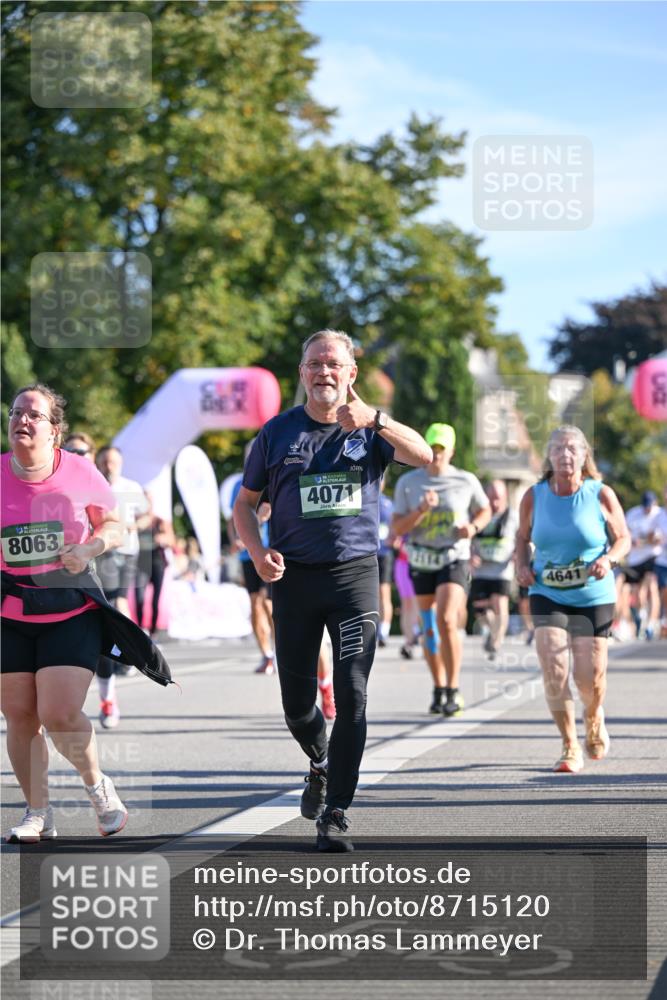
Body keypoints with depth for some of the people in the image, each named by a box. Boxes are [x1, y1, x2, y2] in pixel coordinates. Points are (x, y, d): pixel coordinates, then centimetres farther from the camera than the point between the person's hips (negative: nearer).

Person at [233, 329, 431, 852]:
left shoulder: (370, 430, 3)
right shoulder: (279, 431, 7)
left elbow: (423, 455, -17)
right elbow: (245, 503, 13)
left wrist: (374, 418, -33)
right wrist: (258, 552, -6)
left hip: (355, 572, -2)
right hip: (294, 576, 2)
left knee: (351, 695, -10)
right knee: (297, 701, 6)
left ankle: (336, 814, -3)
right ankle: (321, 763, 39)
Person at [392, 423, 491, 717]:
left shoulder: (467, 481, -2)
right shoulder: (408, 482, 0)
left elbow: (484, 510, 16)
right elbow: (397, 528, -3)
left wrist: (473, 527, -6)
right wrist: (421, 510, -20)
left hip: (454, 560, -2)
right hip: (421, 563, 3)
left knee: (446, 620, -20)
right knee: (429, 629, 8)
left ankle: (453, 692, -14)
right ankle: (438, 690, 24)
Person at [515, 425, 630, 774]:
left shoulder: (601, 494, -7)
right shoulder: (533, 497, -2)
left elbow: (623, 538, 3)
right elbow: (523, 537, 13)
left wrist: (608, 559, -18)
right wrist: (522, 565, -6)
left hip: (593, 597, -1)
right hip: (547, 595, 1)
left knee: (590, 677, 0)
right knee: (554, 671, -14)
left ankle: (593, 718, 38)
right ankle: (570, 747, 4)